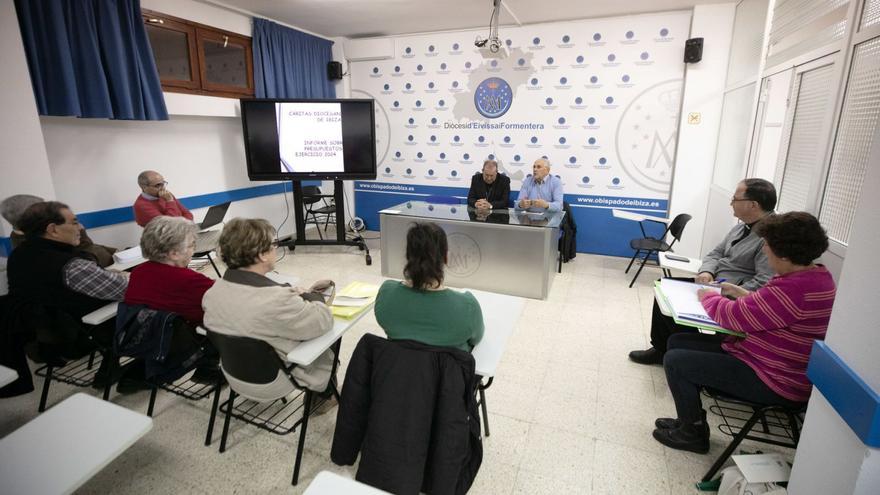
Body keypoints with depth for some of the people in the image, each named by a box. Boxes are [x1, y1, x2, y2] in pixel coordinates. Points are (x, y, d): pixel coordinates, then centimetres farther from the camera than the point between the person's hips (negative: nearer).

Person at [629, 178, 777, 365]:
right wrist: (706, 272, -6)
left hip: (731, 296, -9)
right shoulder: (742, 227, 9)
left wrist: (726, 295, -25)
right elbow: (716, 253, 14)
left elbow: (764, 283, -27)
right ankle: (661, 349, 13)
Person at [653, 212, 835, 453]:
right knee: (678, 342, 7)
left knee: (675, 361, -11)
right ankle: (691, 419, 20)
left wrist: (709, 297, -4)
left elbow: (734, 317, -23)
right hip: (760, 357, 10)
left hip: (773, 383, -10)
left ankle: (693, 433, 11)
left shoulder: (796, 289, -31)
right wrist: (744, 294, 7)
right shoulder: (814, 275, 3)